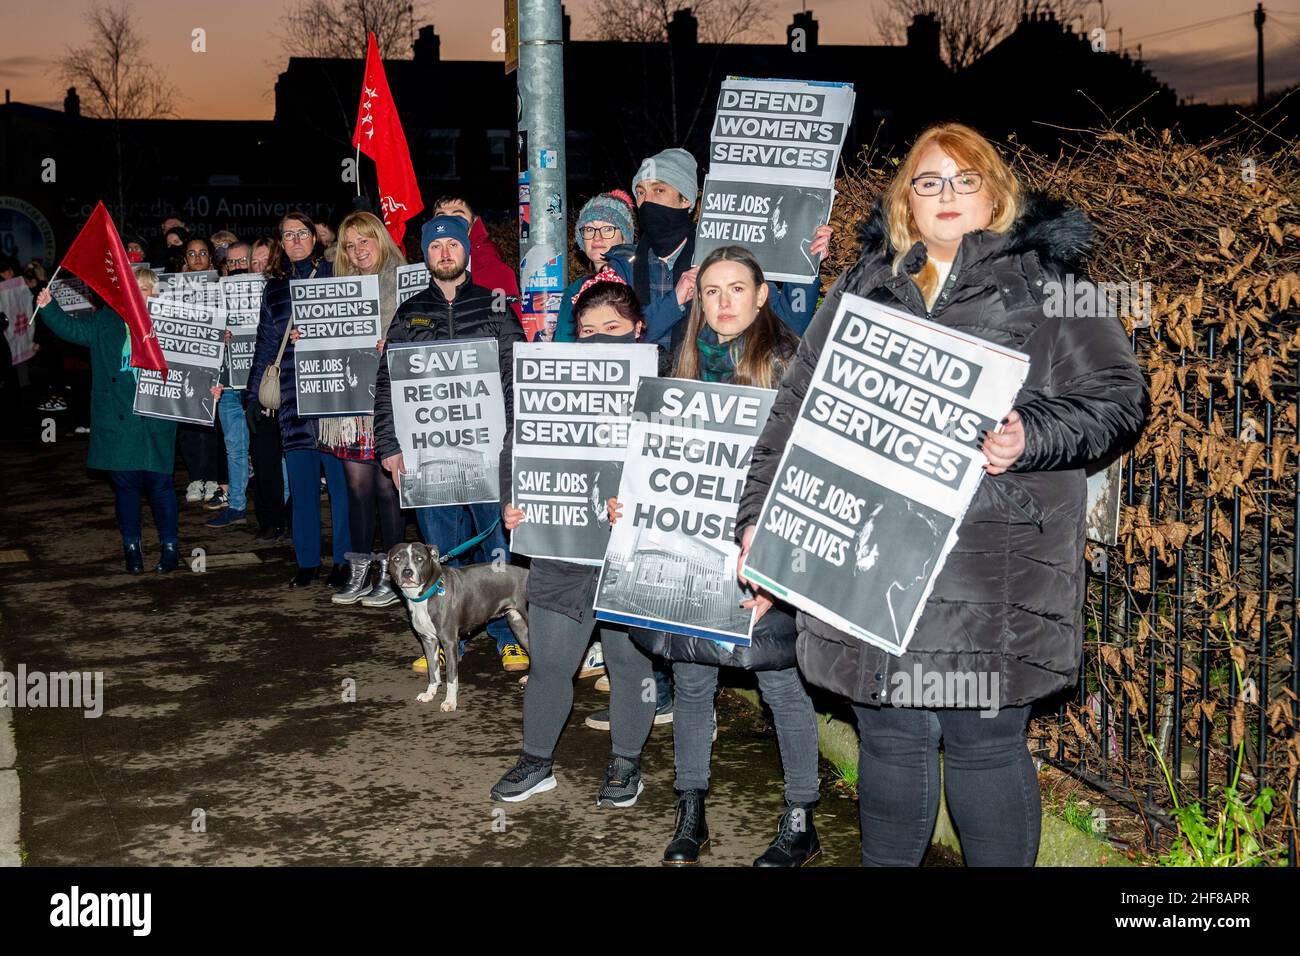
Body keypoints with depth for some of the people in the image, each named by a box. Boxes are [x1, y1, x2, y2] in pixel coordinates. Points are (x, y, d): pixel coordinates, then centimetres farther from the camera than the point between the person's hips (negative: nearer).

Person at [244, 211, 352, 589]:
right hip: (293, 397, 4)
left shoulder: (334, 275, 2)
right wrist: (253, 395, 14)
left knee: (339, 478, -1)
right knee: (301, 482, 6)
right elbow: (265, 344, 17)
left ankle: (343, 560, 8)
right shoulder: (274, 286, 14)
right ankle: (307, 561, 16)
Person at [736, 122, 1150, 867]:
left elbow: (1119, 397, 2)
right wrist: (761, 514, 8)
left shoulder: (1043, 281, 7)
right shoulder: (864, 287, 17)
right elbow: (800, 407, 15)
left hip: (994, 566, -3)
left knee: (983, 741, 2)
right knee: (889, 735, 12)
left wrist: (1031, 436, -15)